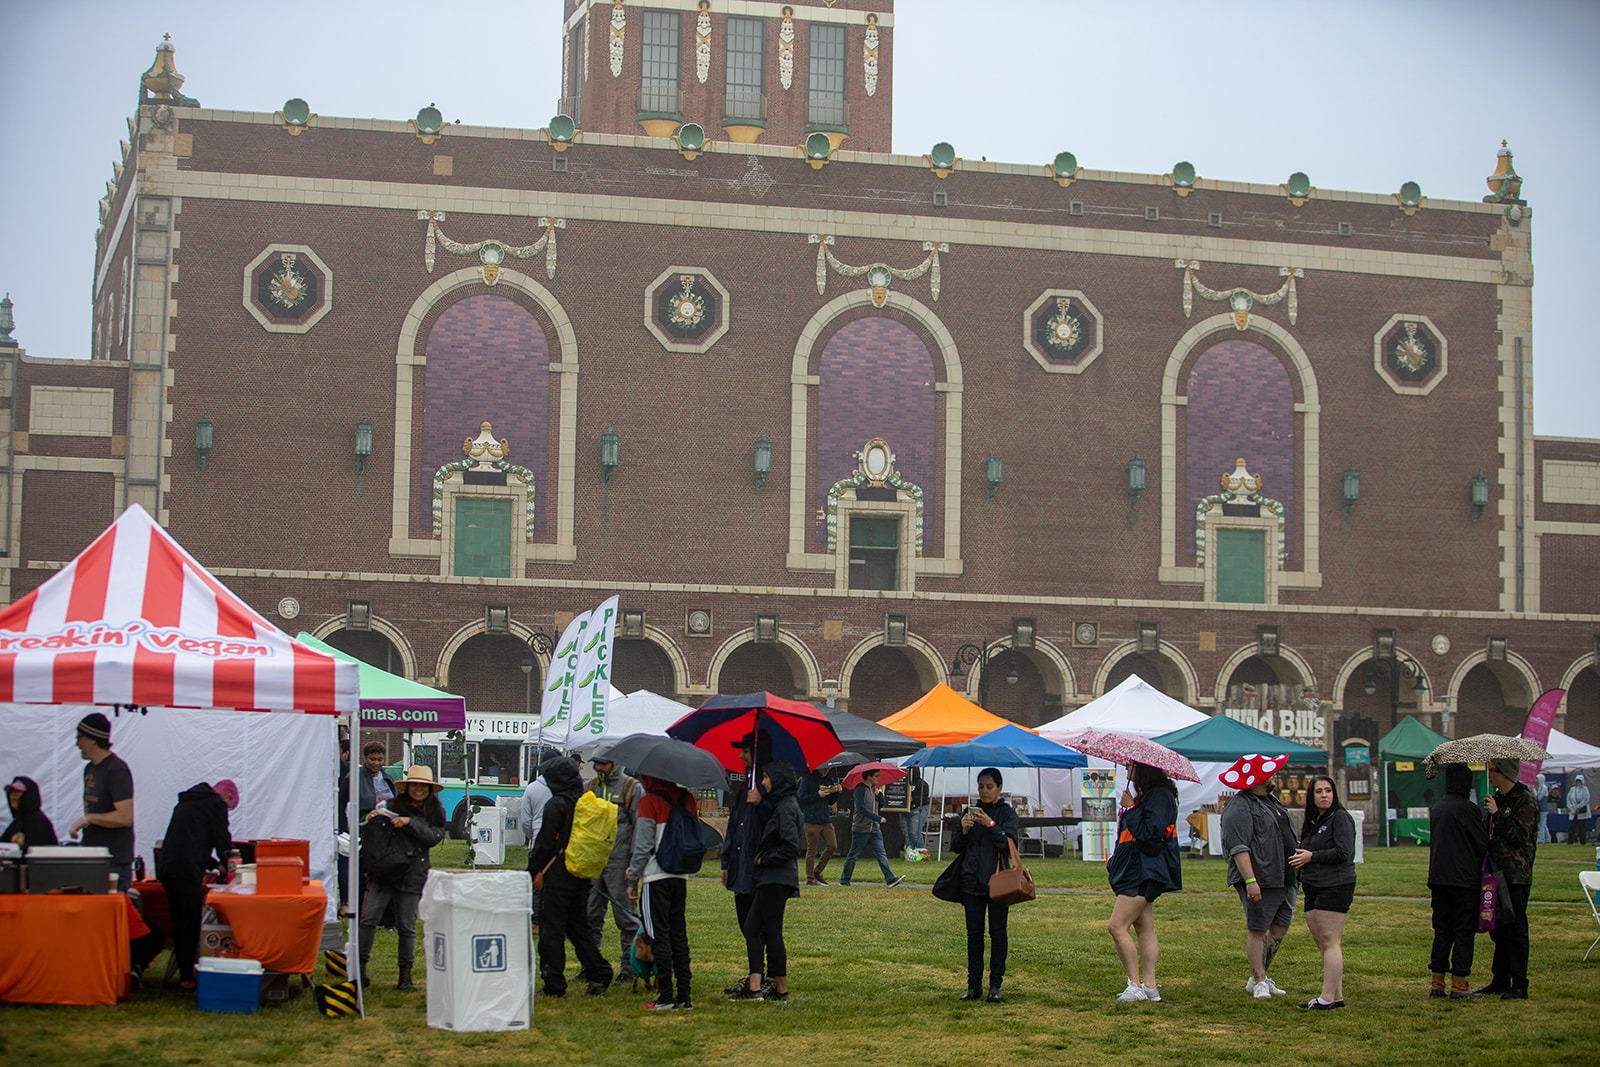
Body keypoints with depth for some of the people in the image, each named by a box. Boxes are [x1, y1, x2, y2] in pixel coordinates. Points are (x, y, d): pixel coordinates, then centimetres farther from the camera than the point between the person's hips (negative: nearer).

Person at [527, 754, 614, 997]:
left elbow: (545, 843, -14)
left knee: (551, 931, -1)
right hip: (582, 877, 7)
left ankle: (554, 985, -1)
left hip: (558, 878, -7)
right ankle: (599, 976, 8)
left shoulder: (556, 805, -13)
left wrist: (533, 870, -5)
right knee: (580, 927, 16)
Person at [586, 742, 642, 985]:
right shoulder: (593, 787, 15)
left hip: (618, 862, -6)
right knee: (591, 915, 8)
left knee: (624, 916, -2)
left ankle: (628, 966, 5)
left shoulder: (631, 787, -2)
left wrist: (634, 864, -12)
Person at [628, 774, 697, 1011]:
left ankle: (666, 997, -4)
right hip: (681, 877, 6)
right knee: (679, 935, 10)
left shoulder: (649, 801, -10)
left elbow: (643, 845, -11)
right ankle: (684, 996, 10)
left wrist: (632, 879, -3)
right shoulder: (687, 799, 8)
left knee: (659, 935, -2)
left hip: (655, 877, -6)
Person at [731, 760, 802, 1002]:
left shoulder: (786, 807, -15)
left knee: (772, 932, -4)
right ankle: (755, 987, 3)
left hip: (777, 880, -10)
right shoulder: (778, 804, 15)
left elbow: (792, 845, -22)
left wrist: (765, 860, -12)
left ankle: (781, 989, 4)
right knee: (752, 928, 7)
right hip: (770, 879, 10)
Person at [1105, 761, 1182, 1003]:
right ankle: (1149, 985, 8)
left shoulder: (1160, 795, -15)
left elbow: (1149, 832, -24)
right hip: (1136, 870, 11)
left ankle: (1136, 985, -11)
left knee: (1117, 926, -13)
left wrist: (1130, 807, -15)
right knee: (1144, 928, 8)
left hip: (1145, 872, -11)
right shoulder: (1146, 794, 18)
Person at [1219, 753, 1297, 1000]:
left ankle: (1257, 979, 22)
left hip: (1283, 879, 10)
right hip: (1260, 881, -9)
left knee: (1279, 928, 13)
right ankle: (1260, 981, 6)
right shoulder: (1239, 809, -14)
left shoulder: (1270, 800, 17)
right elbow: (1238, 848, -20)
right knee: (1257, 930, -2)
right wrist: (1250, 880, -27)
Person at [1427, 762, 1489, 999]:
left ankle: (1437, 982, 11)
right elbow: (1483, 844, -9)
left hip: (1438, 878, 7)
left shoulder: (1437, 808, 10)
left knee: (1442, 930, 11)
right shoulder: (1466, 809, -13)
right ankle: (1459, 983, -2)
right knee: (1464, 931, -1)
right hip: (1463, 879, -7)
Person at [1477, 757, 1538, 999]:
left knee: (1516, 928, -6)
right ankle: (1500, 979, 19)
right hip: (1497, 871, 8)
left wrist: (1497, 814, -20)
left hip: (1516, 874, -8)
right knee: (1498, 928, 12)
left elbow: (1522, 834, -18)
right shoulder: (1497, 798, 16)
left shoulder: (1525, 800, -9)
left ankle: (1519, 985, -4)